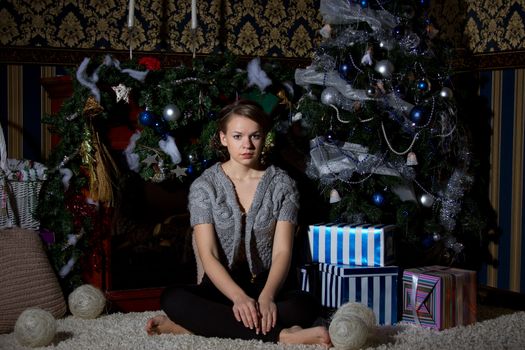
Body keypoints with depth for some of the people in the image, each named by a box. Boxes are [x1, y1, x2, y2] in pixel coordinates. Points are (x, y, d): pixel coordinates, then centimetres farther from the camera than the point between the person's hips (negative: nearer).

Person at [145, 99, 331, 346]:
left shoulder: (282, 184, 0)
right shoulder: (204, 186, -1)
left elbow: (282, 251, -8)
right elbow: (208, 255, -10)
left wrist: (267, 296, -29)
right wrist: (239, 297, -29)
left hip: (269, 283, 1)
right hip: (222, 285, -1)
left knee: (306, 305, -34)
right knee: (172, 298, -30)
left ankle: (195, 325, -30)